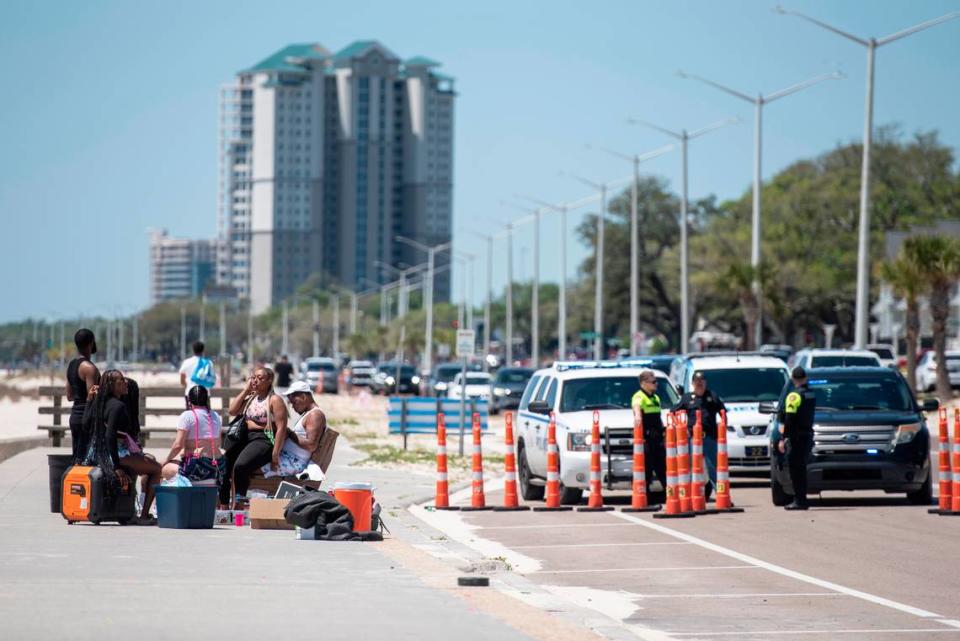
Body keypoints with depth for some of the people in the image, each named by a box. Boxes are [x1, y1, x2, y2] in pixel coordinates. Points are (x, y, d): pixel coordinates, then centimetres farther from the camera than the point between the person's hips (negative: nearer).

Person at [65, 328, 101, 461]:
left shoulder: (71, 365, 13)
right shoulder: (89, 368, -15)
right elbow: (92, 397, -19)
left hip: (74, 415, 9)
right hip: (86, 417, -9)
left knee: (76, 458, 11)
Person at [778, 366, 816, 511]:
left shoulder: (794, 396, -13)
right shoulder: (812, 394, 12)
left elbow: (789, 420, -18)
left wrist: (783, 439, -17)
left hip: (796, 438, -8)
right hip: (808, 436, 8)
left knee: (795, 470, -6)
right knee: (801, 470, 14)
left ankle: (799, 501, -9)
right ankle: (801, 500, 16)